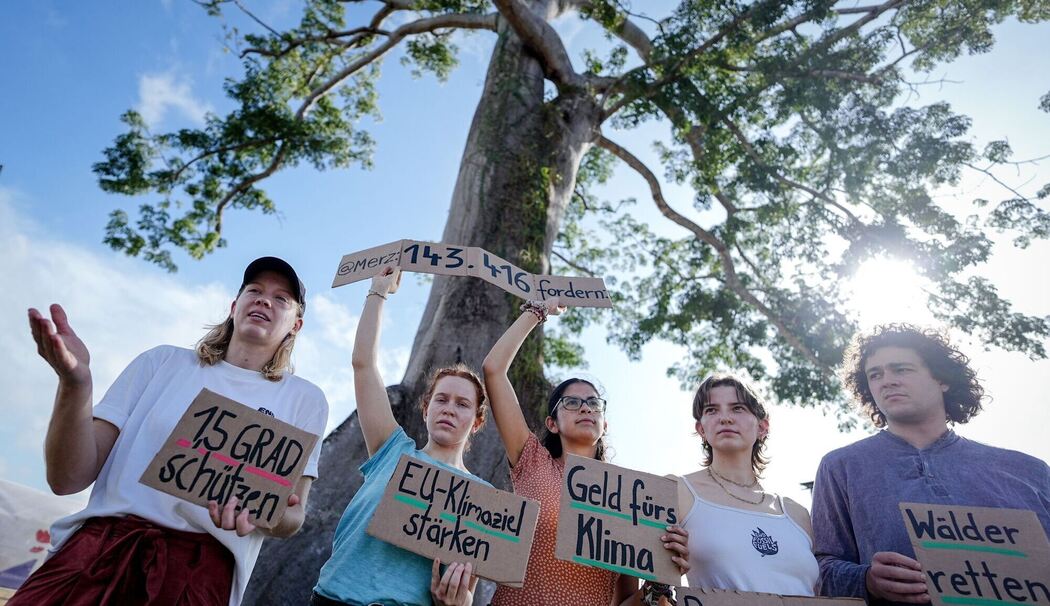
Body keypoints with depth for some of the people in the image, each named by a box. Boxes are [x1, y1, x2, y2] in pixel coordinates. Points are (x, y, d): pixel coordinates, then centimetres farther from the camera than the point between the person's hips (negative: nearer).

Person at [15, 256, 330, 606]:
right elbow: (68, 479, 3)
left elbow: (292, 518, 3)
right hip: (102, 542, 2)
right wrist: (75, 383, -13)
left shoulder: (304, 400, 4)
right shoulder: (164, 362, 9)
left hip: (202, 567, -1)